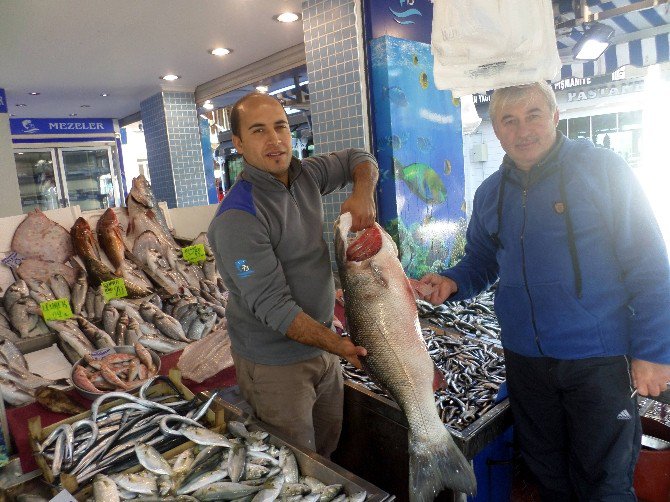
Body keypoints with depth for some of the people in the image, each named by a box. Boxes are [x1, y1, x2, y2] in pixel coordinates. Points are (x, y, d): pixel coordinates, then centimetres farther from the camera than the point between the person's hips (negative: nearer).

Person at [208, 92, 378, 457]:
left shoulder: (305, 175, -1)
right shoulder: (237, 218, -24)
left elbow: (358, 158, 14)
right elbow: (273, 307, -25)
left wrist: (363, 194, -7)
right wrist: (338, 344, -24)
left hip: (323, 345, 7)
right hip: (274, 365, -7)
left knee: (328, 448, 24)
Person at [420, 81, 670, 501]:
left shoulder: (602, 168, -9)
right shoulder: (490, 193, 5)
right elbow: (481, 261, 14)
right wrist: (452, 282, -7)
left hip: (600, 359, -4)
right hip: (525, 356, 5)